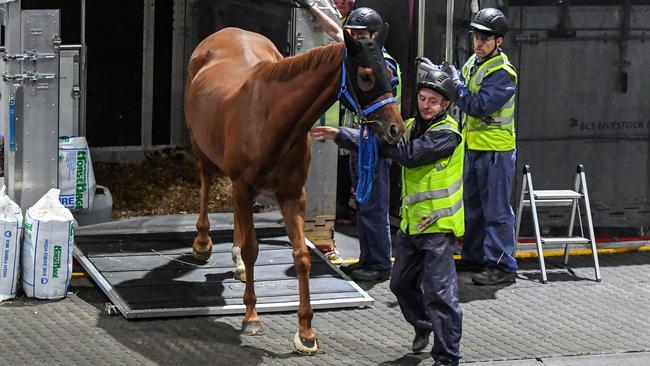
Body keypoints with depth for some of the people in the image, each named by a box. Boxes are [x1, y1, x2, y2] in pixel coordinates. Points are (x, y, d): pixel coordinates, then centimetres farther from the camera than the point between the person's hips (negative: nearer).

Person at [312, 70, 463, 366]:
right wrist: (339, 135, 3)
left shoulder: (447, 134, -16)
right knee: (402, 284, 22)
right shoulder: (412, 126, 11)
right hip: (411, 224, 9)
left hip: (438, 226, -9)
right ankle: (423, 326, 46)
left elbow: (409, 154, -27)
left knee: (438, 293, -10)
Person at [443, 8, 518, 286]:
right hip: (473, 147, 9)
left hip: (496, 150, -9)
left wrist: (455, 81, -18)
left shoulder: (502, 73, -17)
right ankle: (474, 257, 29)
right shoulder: (473, 63, 11)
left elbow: (478, 106, -25)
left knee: (496, 210, -7)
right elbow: (460, 98, 17)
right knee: (472, 207, 18)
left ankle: (502, 266, -4)